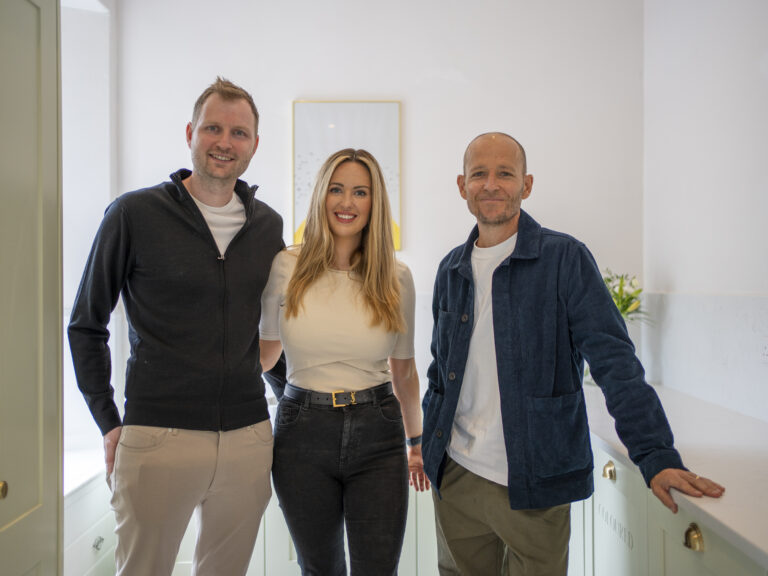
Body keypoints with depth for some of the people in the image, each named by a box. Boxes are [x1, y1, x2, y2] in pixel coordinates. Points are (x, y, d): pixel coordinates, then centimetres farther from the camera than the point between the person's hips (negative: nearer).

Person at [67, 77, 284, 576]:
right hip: (159, 439, -3)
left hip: (249, 437, 4)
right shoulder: (134, 214, -5)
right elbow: (86, 325, 2)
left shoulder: (268, 225, 6)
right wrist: (109, 424, -1)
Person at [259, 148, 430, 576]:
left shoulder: (396, 277, 1)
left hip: (377, 433, 0)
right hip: (303, 430, 0)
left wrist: (417, 442, 16)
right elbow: (266, 351, 10)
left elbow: (403, 369, 10)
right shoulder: (287, 267, -3)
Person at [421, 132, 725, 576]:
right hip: (456, 475, 5)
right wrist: (428, 443, 13)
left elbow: (614, 361, -15)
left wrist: (657, 455, -24)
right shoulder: (452, 269, 6)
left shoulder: (565, 259, -9)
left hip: (534, 485, -4)